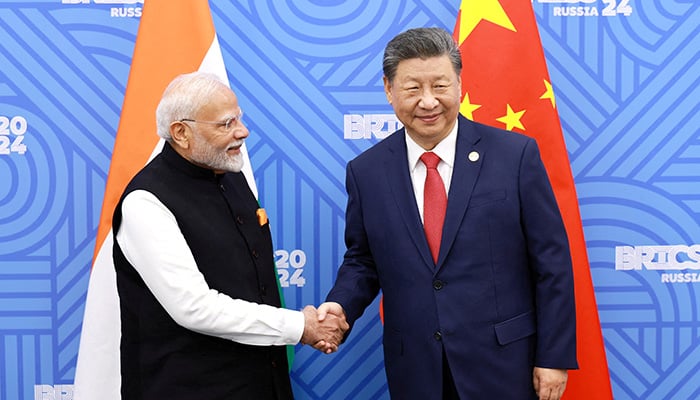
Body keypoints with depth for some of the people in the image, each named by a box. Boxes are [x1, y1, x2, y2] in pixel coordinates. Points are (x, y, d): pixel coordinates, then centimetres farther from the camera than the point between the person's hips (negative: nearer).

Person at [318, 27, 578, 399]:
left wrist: (555, 356, -5)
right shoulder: (365, 171, 0)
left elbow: (551, 261, -5)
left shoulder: (515, 154, -7)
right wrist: (341, 305, -8)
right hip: (414, 369, 2)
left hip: (503, 362, -2)